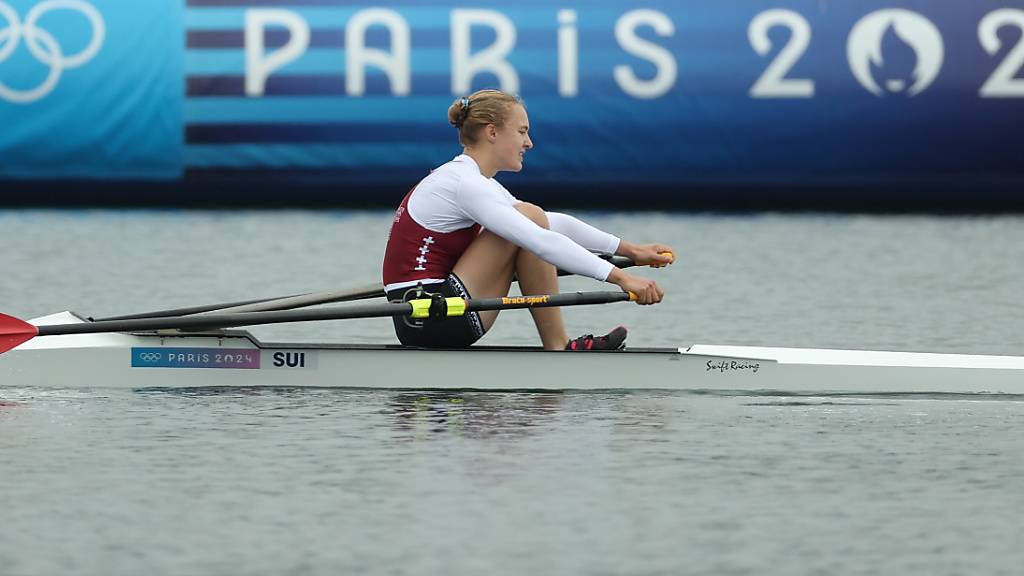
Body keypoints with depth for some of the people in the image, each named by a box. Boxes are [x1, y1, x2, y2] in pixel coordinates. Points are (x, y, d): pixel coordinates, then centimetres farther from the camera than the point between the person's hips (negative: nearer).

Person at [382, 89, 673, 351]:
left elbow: (554, 223, 21)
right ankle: (558, 349, -7)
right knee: (530, 218, -11)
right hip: (434, 321, -10)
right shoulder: (463, 183, -14)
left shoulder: (472, 179, 16)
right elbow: (541, 240, -24)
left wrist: (629, 249, 19)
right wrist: (620, 277, -27)